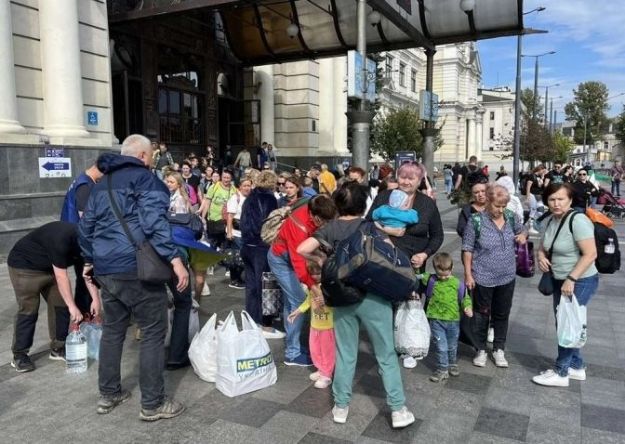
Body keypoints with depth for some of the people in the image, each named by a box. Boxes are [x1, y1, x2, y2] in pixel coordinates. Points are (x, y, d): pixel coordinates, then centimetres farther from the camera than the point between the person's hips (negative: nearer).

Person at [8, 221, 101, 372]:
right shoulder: (62, 239, -36)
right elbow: (61, 277, -32)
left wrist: (95, 298, -13)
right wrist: (73, 307, -30)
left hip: (49, 267, 8)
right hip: (24, 265, -8)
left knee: (61, 305, 3)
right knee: (28, 311, -9)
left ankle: (58, 348, 13)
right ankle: (19, 355, 2)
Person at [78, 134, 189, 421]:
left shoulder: (101, 184, 19)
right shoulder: (145, 178, -6)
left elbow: (85, 227, 24)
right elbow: (154, 222, -20)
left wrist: (90, 260, 35)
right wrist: (175, 259, -23)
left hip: (106, 270, 8)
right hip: (137, 269, -8)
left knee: (112, 330, 19)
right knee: (153, 333, 0)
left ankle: (108, 395, 30)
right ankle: (152, 404, 6)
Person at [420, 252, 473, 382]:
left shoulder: (457, 283, -5)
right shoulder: (431, 280, -3)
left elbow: (464, 297, 0)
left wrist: (467, 307, -16)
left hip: (453, 320, 1)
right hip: (436, 320, -1)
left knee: (452, 346, 18)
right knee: (441, 346, -1)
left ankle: (452, 364, 41)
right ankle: (442, 369, 12)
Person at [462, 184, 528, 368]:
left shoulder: (511, 217, -2)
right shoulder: (476, 220, -14)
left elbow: (522, 230, 18)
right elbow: (467, 249, -9)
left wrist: (522, 235, -6)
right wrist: (468, 274, -10)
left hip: (507, 277, 4)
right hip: (483, 277, -4)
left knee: (502, 314, 15)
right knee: (482, 314, 11)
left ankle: (499, 350, 32)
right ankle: (481, 350, 27)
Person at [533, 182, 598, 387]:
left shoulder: (578, 220, -21)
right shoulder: (549, 221, 3)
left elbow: (590, 254, -24)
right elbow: (543, 247, 17)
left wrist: (571, 279, -25)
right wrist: (541, 256, -6)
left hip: (580, 282, -8)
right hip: (560, 281, 8)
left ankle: (560, 373, 13)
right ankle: (577, 367, 32)